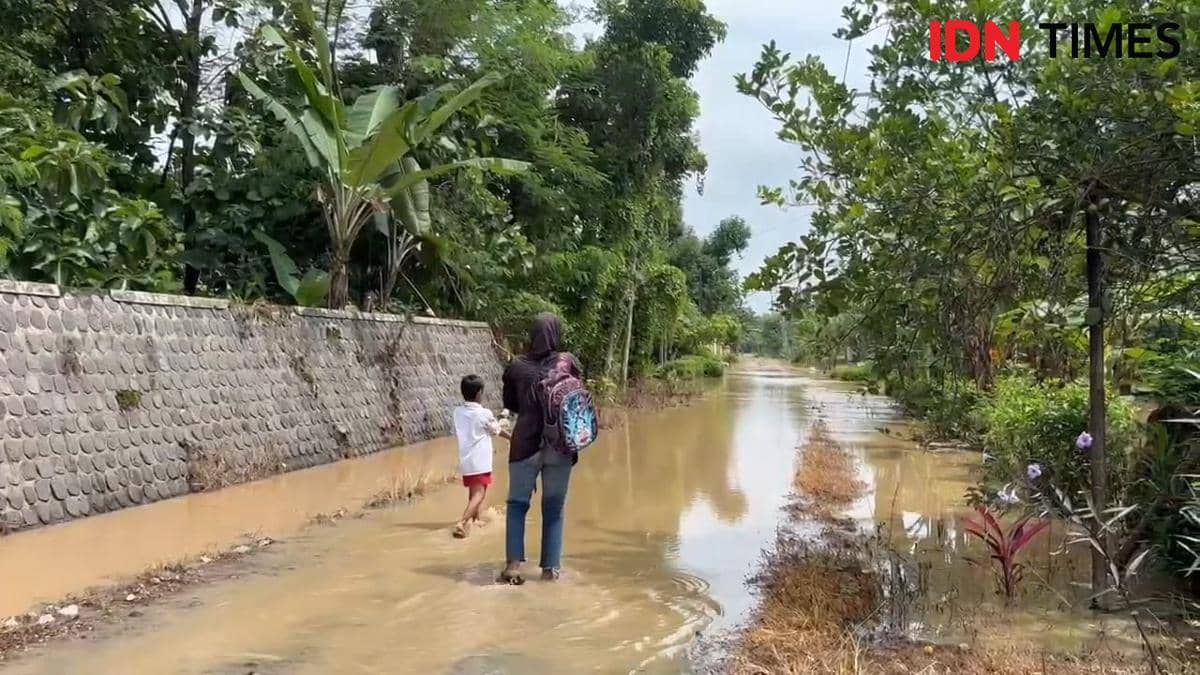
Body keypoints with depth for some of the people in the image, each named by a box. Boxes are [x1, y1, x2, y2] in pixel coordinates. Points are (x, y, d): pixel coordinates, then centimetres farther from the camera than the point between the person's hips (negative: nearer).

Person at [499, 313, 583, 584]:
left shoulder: (516, 366, -1)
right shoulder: (569, 361, -1)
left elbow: (509, 404, 11)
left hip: (526, 443, 0)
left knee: (517, 503, 11)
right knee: (554, 508, 10)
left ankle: (513, 563, 0)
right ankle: (550, 567, 12)